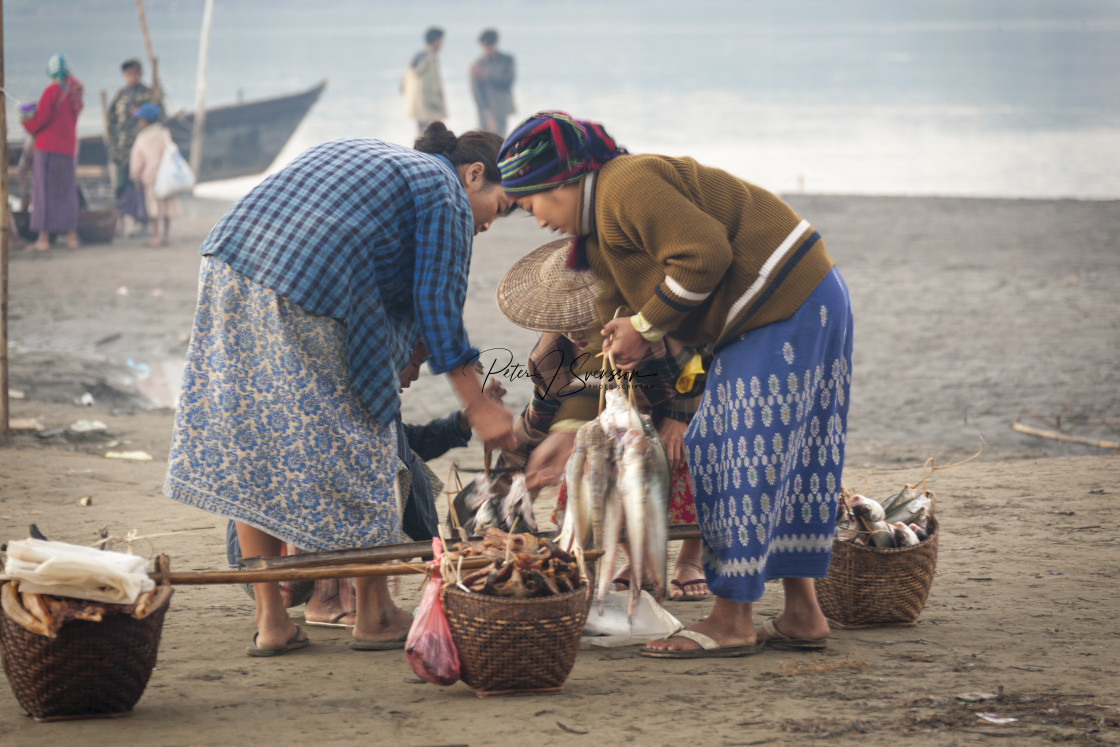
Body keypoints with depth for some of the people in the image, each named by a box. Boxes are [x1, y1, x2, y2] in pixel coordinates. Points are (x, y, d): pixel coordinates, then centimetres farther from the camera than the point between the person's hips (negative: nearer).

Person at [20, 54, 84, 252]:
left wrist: (26, 123, 7)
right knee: (66, 191, 13)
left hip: (48, 147, -6)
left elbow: (41, 119, -13)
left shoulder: (51, 90, -12)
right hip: (68, 147, 6)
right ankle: (71, 235, 12)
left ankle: (43, 237, -7)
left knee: (44, 191, -4)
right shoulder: (74, 92, 8)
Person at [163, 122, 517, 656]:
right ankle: (373, 614, 17)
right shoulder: (447, 195, 9)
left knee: (247, 438, 10)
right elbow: (437, 305, 1)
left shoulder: (361, 152, 32)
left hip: (230, 260, 8)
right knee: (353, 450, 7)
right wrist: (476, 406, 6)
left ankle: (270, 619, 13)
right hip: (309, 297, -7)